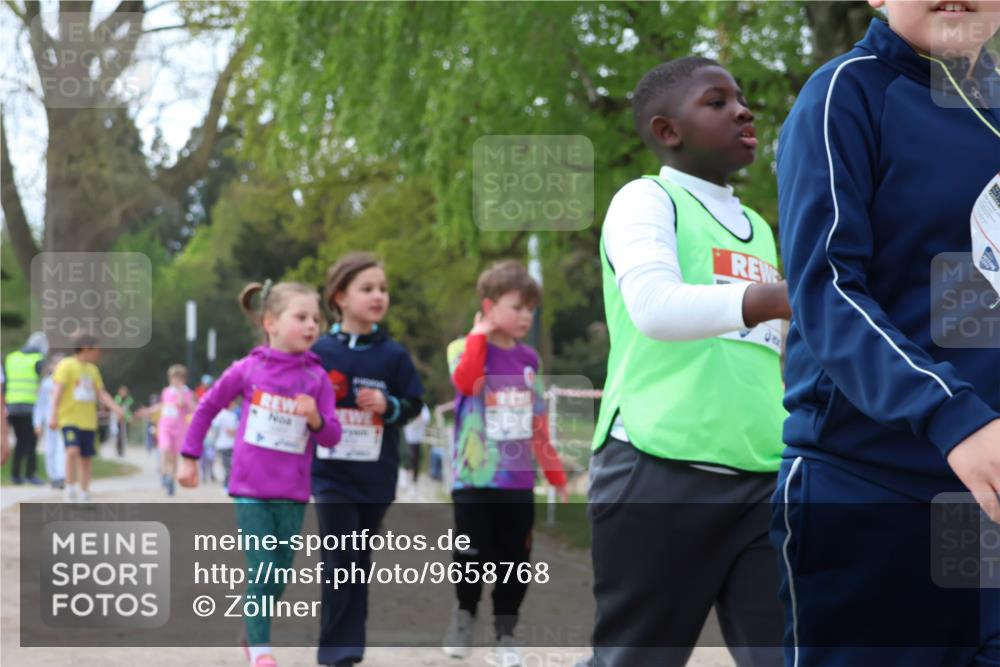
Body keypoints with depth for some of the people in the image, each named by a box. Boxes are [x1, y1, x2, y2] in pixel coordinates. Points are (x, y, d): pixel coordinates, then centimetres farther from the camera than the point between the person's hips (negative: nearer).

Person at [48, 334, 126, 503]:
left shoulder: (92, 370, 15)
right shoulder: (66, 366, -6)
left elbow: (102, 394, 13)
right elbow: (57, 391, -13)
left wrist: (116, 408, -3)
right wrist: (53, 415, -22)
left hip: (88, 422, 6)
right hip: (69, 419, -6)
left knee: (85, 459, 7)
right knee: (73, 451, -25)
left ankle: (84, 497, 14)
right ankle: (70, 490, -15)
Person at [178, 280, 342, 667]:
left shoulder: (317, 377, -2)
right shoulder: (248, 369, -5)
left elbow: (332, 436, -1)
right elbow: (208, 407, 8)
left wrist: (316, 419, -22)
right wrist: (189, 458, 11)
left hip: (292, 493, 2)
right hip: (250, 489, -2)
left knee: (281, 576, 11)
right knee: (263, 573, -7)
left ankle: (255, 633, 32)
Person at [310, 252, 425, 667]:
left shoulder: (394, 355, -1)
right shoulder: (320, 352, -3)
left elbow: (413, 405, 4)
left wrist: (388, 406, -14)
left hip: (377, 476, 2)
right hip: (331, 473, -2)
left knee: (360, 560, 13)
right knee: (340, 559, -9)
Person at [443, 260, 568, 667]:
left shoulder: (528, 358, 9)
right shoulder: (465, 347, -4)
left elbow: (539, 425, 14)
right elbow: (466, 381, -28)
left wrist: (555, 474, 14)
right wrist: (480, 335, -18)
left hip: (518, 481, 4)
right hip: (474, 479, -4)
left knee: (515, 562, 5)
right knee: (473, 558, -4)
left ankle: (505, 633, 18)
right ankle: (465, 612, 22)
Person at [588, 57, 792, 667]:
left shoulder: (758, 227, 21)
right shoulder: (647, 200, -1)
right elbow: (654, 306, -22)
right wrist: (782, 298, -36)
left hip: (762, 479, 6)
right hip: (660, 472, -6)